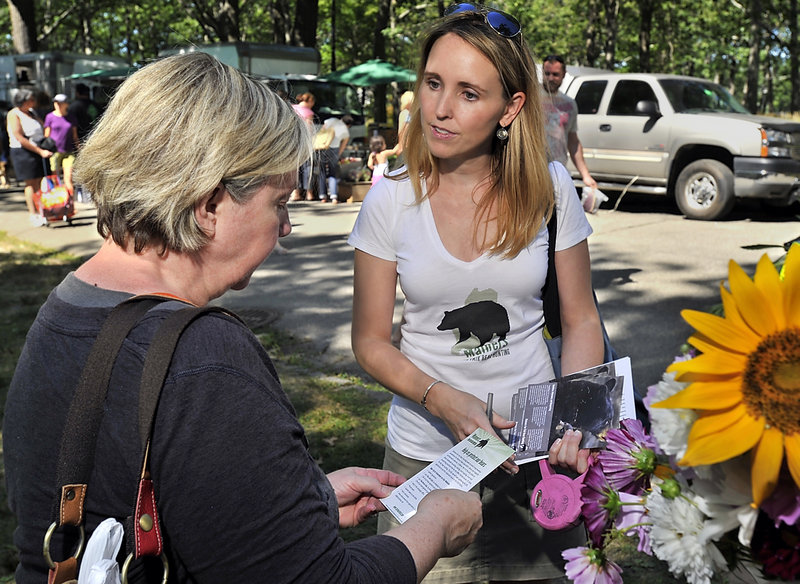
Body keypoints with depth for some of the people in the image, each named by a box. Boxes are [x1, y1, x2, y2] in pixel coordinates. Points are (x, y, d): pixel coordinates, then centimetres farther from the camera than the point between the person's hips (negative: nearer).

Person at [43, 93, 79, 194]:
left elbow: (75, 136, 16)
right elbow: (46, 135, 5)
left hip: (69, 152, 1)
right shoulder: (50, 117, 3)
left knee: (69, 177, -7)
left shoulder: (70, 118, 10)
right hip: (54, 151, -1)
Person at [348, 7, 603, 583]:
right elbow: (371, 341, -4)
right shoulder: (391, 202, -9)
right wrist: (445, 402, -20)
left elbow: (580, 320, 1)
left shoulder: (549, 188, -7)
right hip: (426, 452, 0)